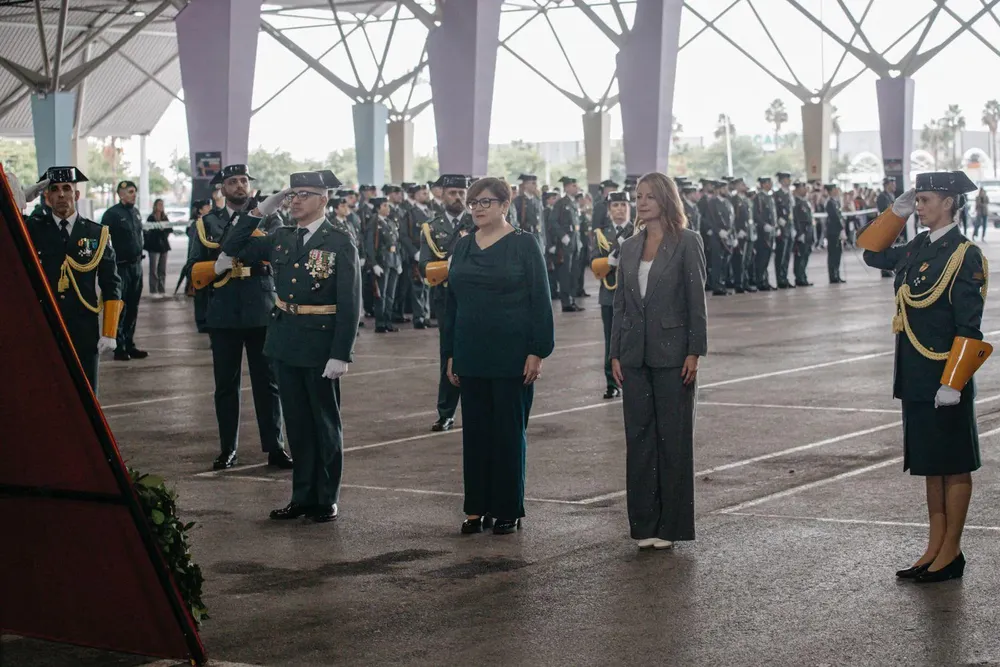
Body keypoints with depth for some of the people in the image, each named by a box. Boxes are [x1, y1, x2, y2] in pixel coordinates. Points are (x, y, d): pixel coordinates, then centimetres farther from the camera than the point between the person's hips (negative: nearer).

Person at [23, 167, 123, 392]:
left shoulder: (97, 234, 5)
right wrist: (23, 198, -12)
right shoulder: (34, 230, 7)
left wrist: (110, 333, -2)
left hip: (84, 331, 0)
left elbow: (111, 286, 4)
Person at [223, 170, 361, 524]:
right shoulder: (282, 239, 8)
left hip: (321, 346, -6)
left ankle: (327, 499, 16)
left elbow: (350, 304, -12)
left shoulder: (340, 243, -9)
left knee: (325, 424, 6)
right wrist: (260, 210, 3)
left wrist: (340, 355, -18)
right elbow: (233, 248, 15)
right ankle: (302, 496, 20)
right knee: (297, 423, 12)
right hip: (287, 342, 6)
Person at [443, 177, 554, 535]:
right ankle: (477, 509, 14)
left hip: (511, 355, -5)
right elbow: (452, 301, 14)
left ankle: (508, 510, 10)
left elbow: (540, 300, -7)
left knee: (509, 431, 2)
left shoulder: (524, 244, -4)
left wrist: (537, 351, -13)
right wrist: (450, 354, 10)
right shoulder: (463, 247, 10)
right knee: (475, 431, 7)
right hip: (471, 355, 5)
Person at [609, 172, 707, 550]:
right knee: (639, 437, 6)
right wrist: (615, 354, 6)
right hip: (635, 356, 5)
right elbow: (620, 303, 12)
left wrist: (695, 352, -12)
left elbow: (696, 299, -7)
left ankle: (671, 525, 8)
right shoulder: (630, 248, 11)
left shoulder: (687, 242, -4)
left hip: (672, 353, -5)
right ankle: (644, 524, 13)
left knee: (674, 439, 2)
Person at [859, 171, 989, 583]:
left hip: (945, 379, -8)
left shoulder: (965, 255, -13)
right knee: (930, 464, 14)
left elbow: (969, 328, -16)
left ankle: (951, 553, 10)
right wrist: (897, 211, 11)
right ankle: (935, 548, 22)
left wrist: (952, 383, -21)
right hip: (915, 378, 8)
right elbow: (872, 253, 23)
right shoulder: (918, 248, 9)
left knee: (954, 466, 3)